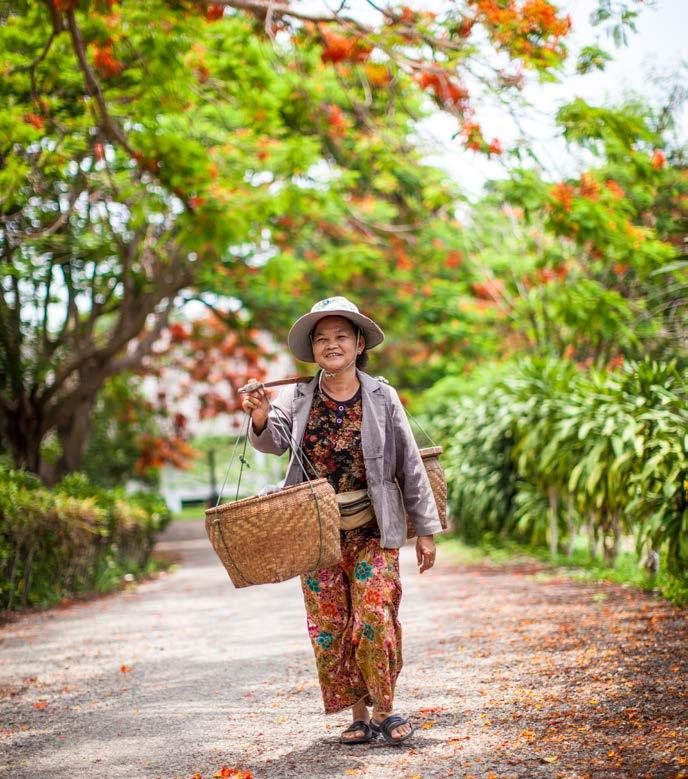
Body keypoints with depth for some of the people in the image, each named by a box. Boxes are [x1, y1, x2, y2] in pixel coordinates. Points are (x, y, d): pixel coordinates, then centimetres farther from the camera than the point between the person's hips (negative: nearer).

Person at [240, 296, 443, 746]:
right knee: (328, 626, 4)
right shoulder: (297, 396, 1)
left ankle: (384, 710, 5)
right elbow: (274, 441, -15)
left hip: (371, 530, -2)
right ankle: (359, 717, 15)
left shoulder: (382, 397, -2)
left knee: (375, 616, -11)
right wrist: (261, 421, -39)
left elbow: (410, 466, 1)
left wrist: (426, 530, 2)